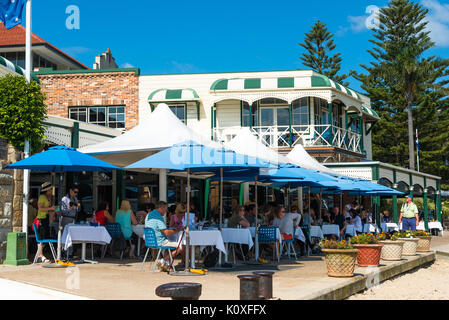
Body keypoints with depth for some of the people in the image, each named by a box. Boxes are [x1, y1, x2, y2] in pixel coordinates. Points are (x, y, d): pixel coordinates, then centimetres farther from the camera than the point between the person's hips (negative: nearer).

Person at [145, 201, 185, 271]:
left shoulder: (149, 215, 12)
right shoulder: (158, 217, -19)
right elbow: (167, 233, -24)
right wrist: (178, 230, -12)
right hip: (159, 242, -10)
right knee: (181, 247, -9)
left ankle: (167, 263, 16)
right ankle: (162, 261, -6)